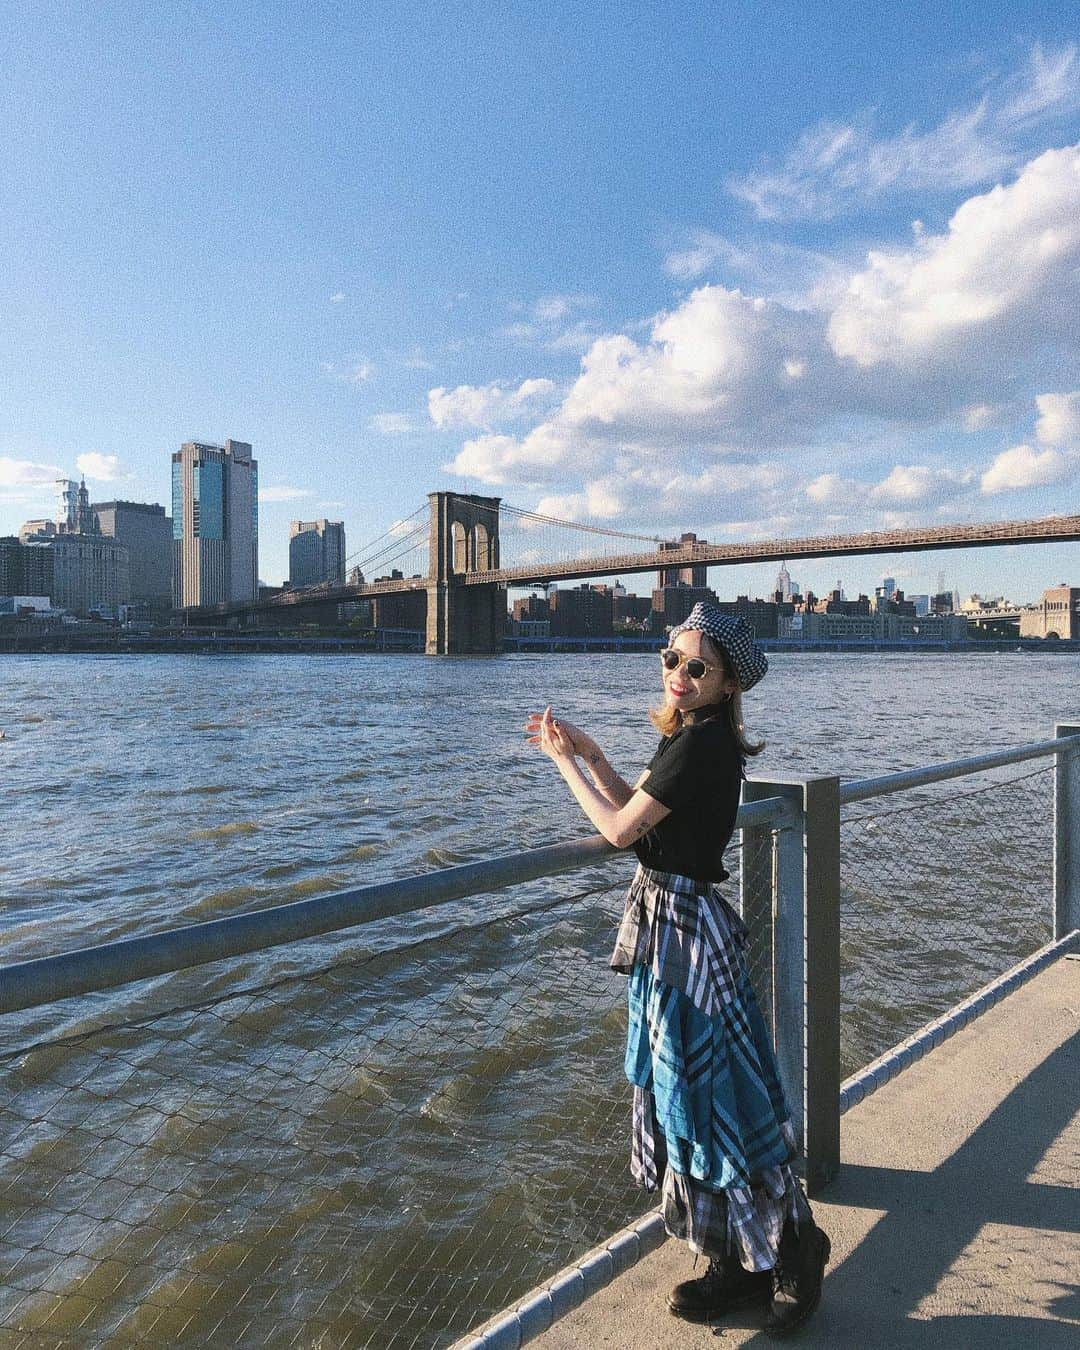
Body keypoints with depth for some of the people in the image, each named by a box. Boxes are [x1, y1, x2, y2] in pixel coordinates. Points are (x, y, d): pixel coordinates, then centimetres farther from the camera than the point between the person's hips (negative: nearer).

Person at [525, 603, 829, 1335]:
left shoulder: (700, 743, -21)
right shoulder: (701, 738, 8)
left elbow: (620, 829, -18)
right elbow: (641, 807, 13)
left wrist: (566, 762, -6)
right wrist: (589, 751, 5)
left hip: (684, 927, -10)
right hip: (672, 921, 10)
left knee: (711, 1099, 4)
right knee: (692, 1097, 18)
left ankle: (794, 1251, 26)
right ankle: (742, 1263, 34)